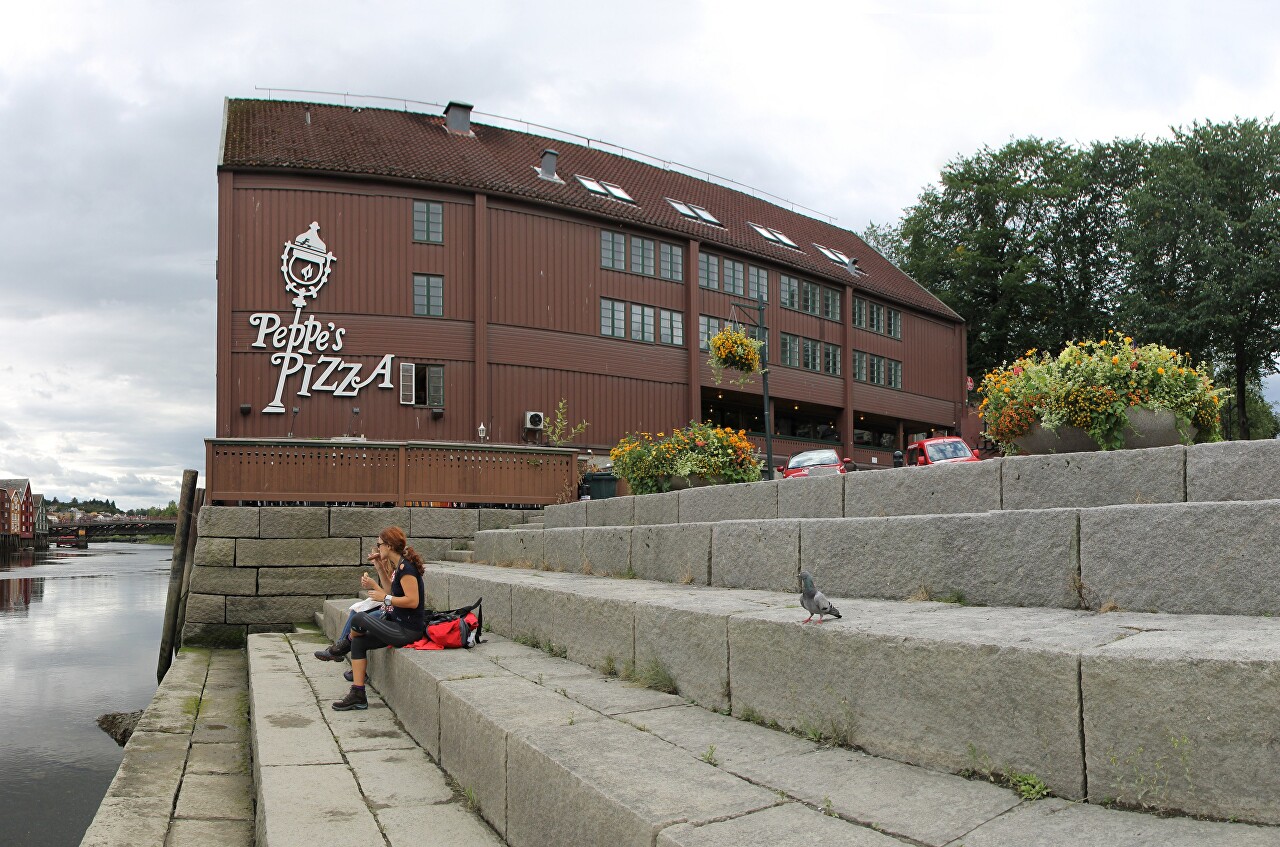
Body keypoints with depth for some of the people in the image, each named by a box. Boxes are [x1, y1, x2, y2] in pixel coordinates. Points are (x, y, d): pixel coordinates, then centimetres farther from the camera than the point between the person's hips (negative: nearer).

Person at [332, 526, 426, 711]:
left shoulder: (405, 568, -17)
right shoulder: (399, 567, 15)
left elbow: (413, 601, -24)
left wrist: (385, 598, -17)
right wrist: (372, 585, 16)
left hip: (408, 631, -10)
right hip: (400, 626, 10)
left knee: (360, 618, -11)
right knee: (359, 642, 4)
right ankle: (357, 695, 4)